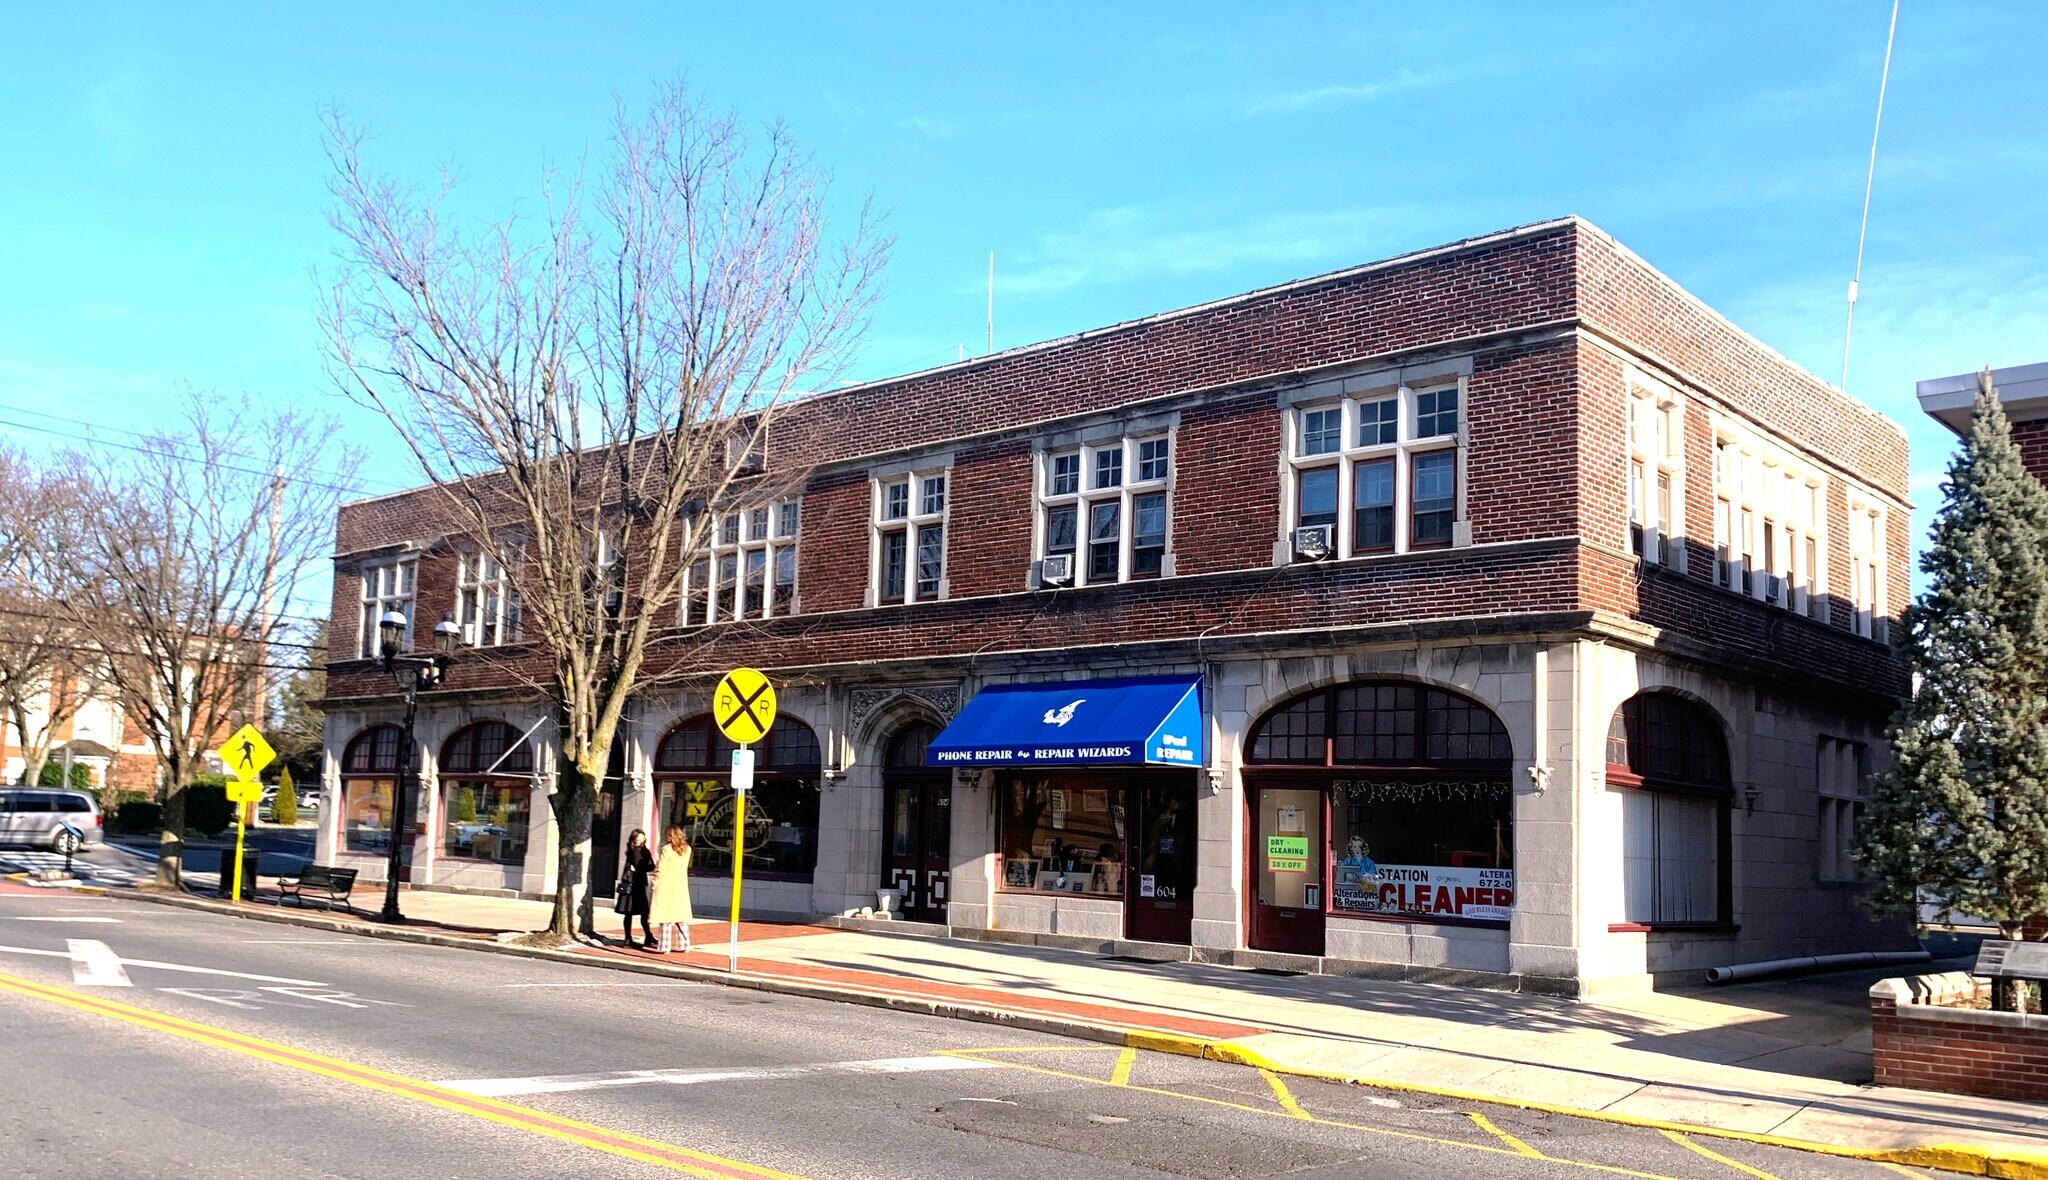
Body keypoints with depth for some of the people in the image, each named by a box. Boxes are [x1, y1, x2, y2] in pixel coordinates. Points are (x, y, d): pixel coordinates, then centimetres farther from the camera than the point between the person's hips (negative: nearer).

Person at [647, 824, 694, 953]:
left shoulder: (667, 849, -13)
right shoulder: (687, 849, 4)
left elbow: (660, 870, -13)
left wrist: (654, 884, -5)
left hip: (666, 887, -5)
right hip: (681, 887, 5)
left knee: (665, 917, -2)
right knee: (682, 917, 13)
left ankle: (665, 946, -2)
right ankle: (684, 944, 17)